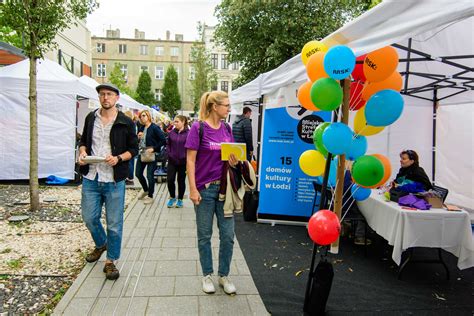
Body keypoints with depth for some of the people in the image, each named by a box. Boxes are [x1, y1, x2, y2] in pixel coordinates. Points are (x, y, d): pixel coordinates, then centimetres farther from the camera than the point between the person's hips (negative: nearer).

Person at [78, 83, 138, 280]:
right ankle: (100, 244, 43)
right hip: (91, 177, 4)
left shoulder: (125, 123, -3)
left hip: (114, 180, -3)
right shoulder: (91, 118, 8)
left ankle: (110, 261, 19)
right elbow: (83, 141, 19)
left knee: (114, 223, 3)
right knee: (89, 218, 14)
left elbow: (134, 149, 1)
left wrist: (118, 158, -17)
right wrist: (82, 153, -2)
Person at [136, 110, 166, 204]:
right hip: (142, 153, 7)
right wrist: (138, 137, -5)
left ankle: (150, 196, 18)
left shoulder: (154, 128, -13)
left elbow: (163, 140, -17)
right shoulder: (141, 128, 8)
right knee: (138, 173, 14)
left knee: (150, 176, 0)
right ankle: (145, 190, 39)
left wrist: (153, 148, -20)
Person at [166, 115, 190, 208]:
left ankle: (180, 199, 24)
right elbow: (168, 144, 12)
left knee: (181, 180, 9)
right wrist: (169, 154, 2)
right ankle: (172, 197, 22)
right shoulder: (172, 132, 2)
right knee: (170, 179, -1)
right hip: (172, 161, 3)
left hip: (183, 161, -3)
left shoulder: (188, 133, -10)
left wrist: (185, 157, -11)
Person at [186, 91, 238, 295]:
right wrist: (193, 189, -14)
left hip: (224, 187, 5)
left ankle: (224, 276, 25)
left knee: (228, 235, 7)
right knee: (204, 235, 10)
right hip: (205, 188, -4)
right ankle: (207, 275, 27)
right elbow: (190, 160, -10)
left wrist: (234, 161, -8)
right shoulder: (198, 128, -9)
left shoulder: (227, 128, 6)